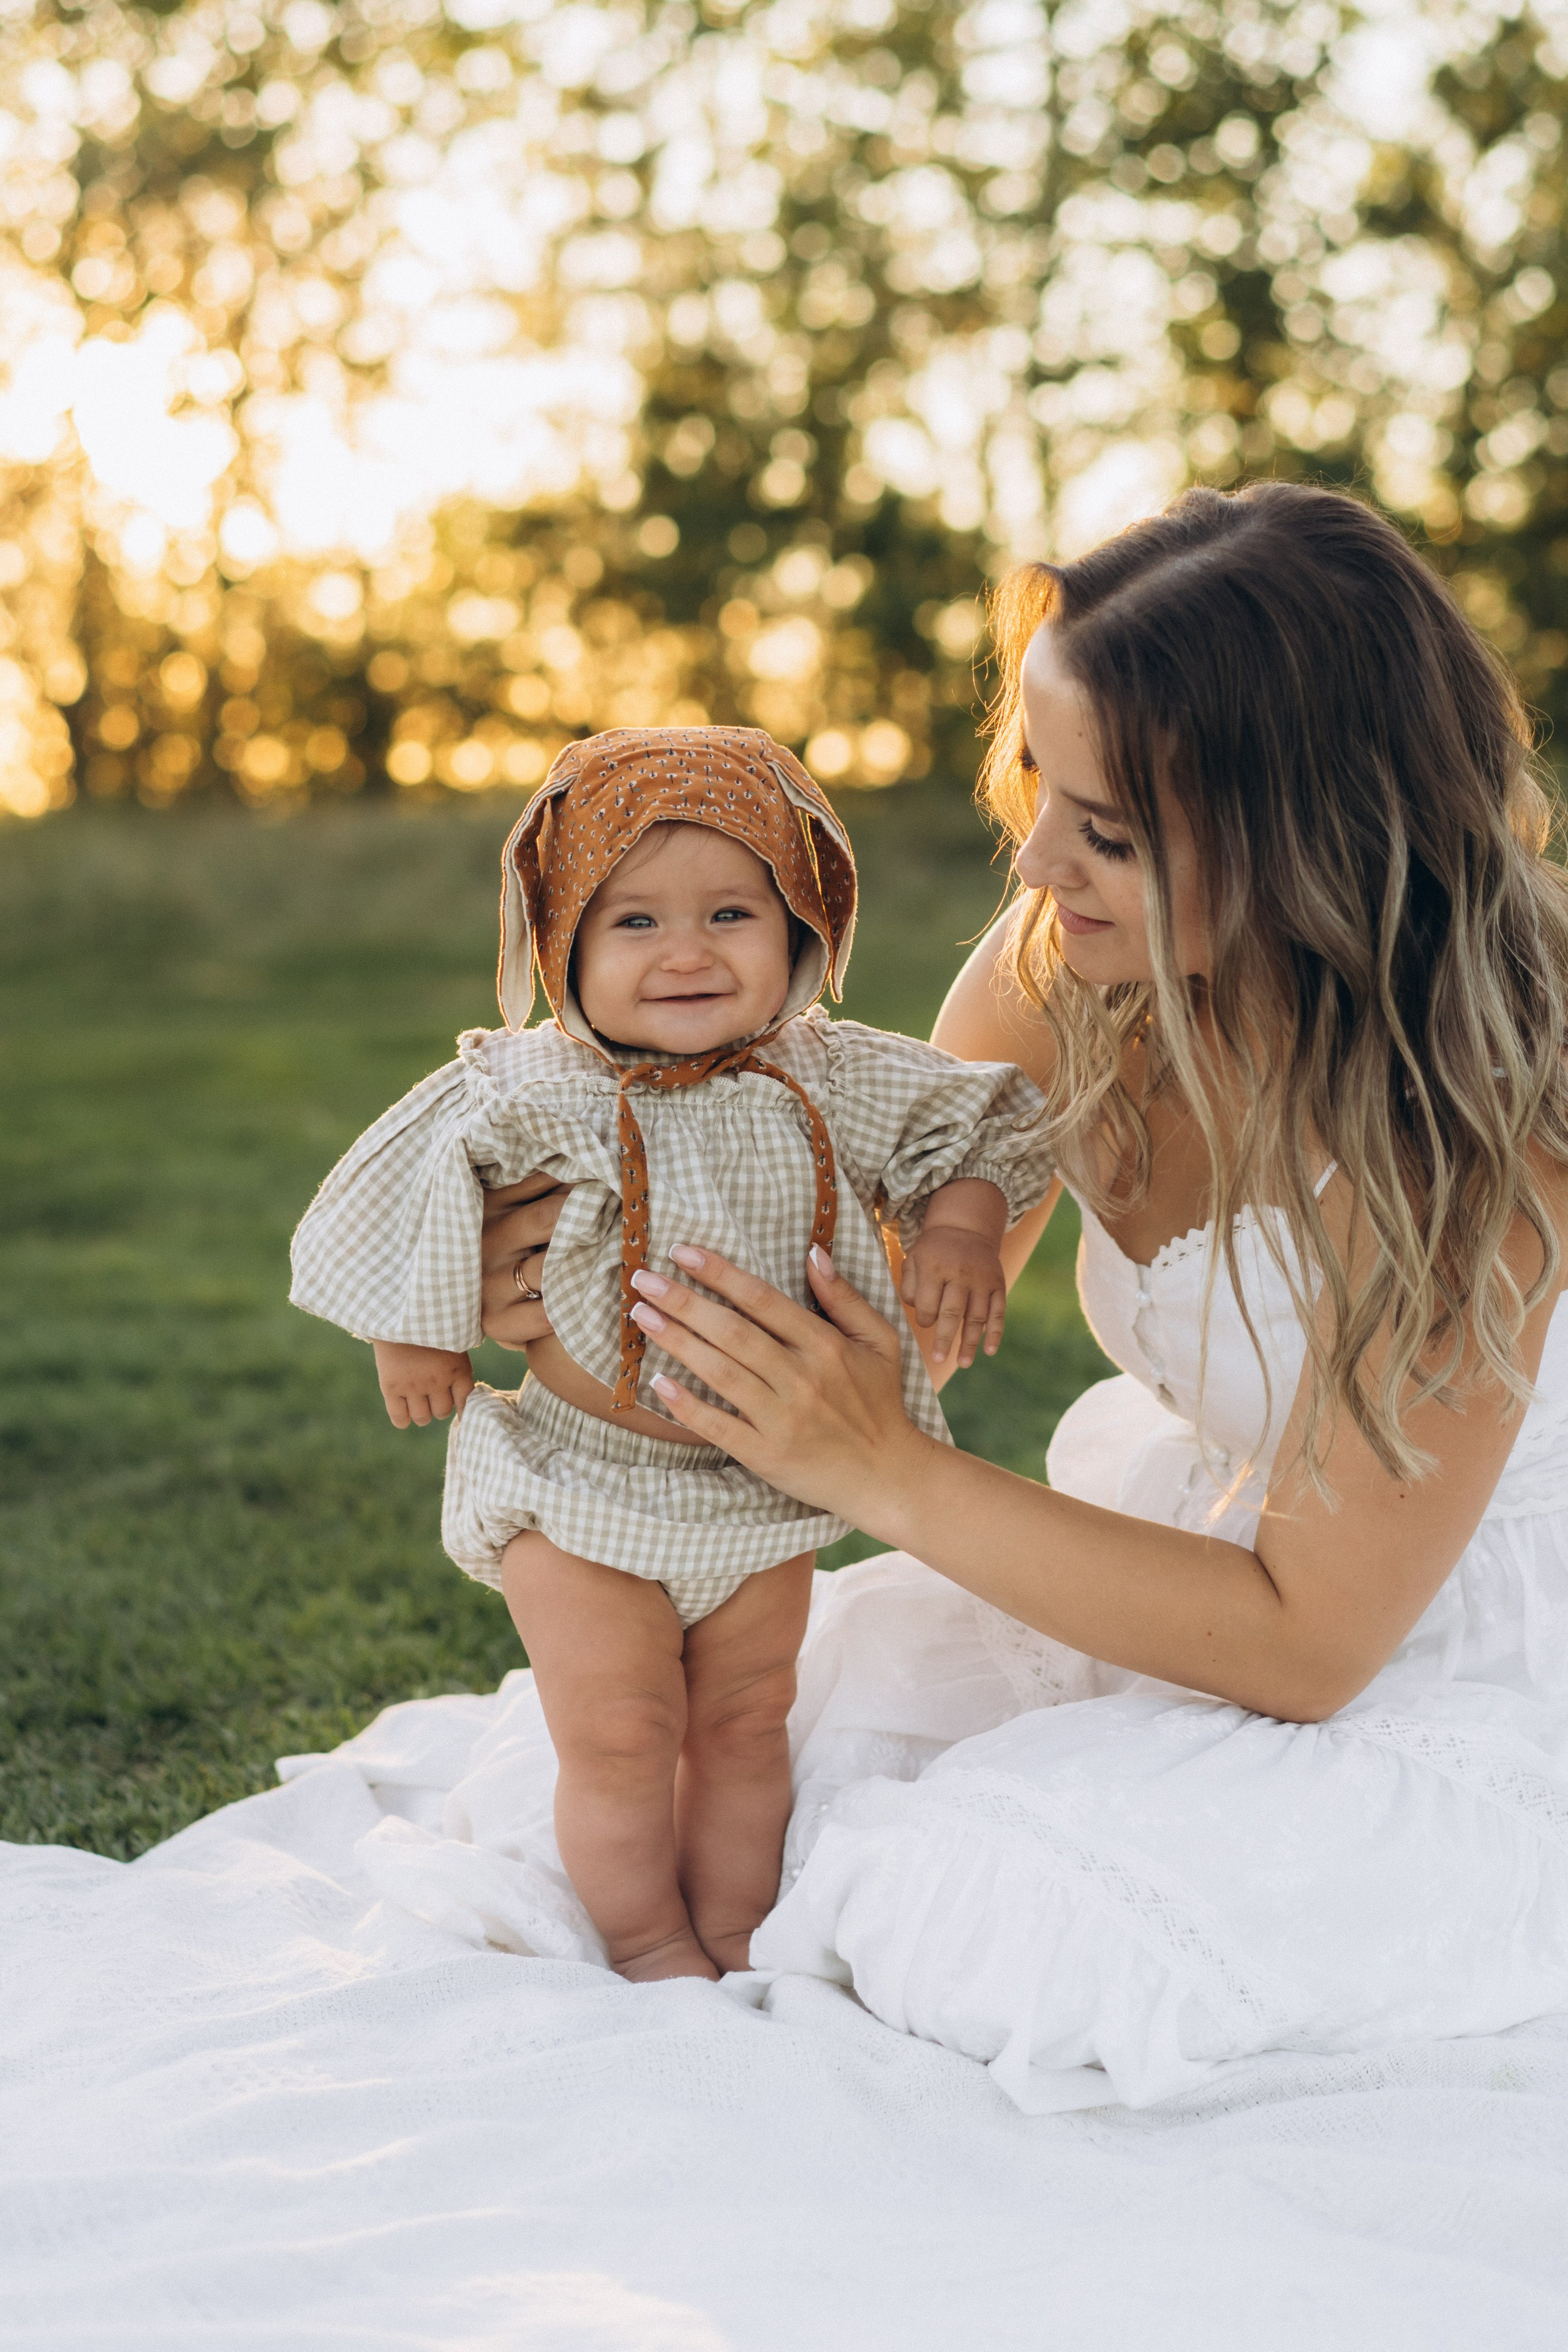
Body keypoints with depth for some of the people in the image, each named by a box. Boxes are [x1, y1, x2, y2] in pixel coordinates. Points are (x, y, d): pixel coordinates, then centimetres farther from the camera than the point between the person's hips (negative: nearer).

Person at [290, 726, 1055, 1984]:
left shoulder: (832, 1080, -9)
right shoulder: (532, 1092, -18)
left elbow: (968, 1130, 3)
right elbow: (422, 1191, -7)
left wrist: (960, 1231, -14)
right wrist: (416, 1333, -2)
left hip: (767, 1492, 3)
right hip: (584, 1491, -3)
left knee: (745, 1726, 17)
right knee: (619, 1739, 5)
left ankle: (739, 1935, 34)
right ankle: (646, 1942, 27)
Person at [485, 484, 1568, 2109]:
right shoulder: (1064, 975, -14)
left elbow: (1305, 1642, -27)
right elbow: (906, 1287, 0)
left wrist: (883, 1473, -30)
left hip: (1434, 1680, -6)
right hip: (1185, 1536, 6)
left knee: (975, 1922, -21)